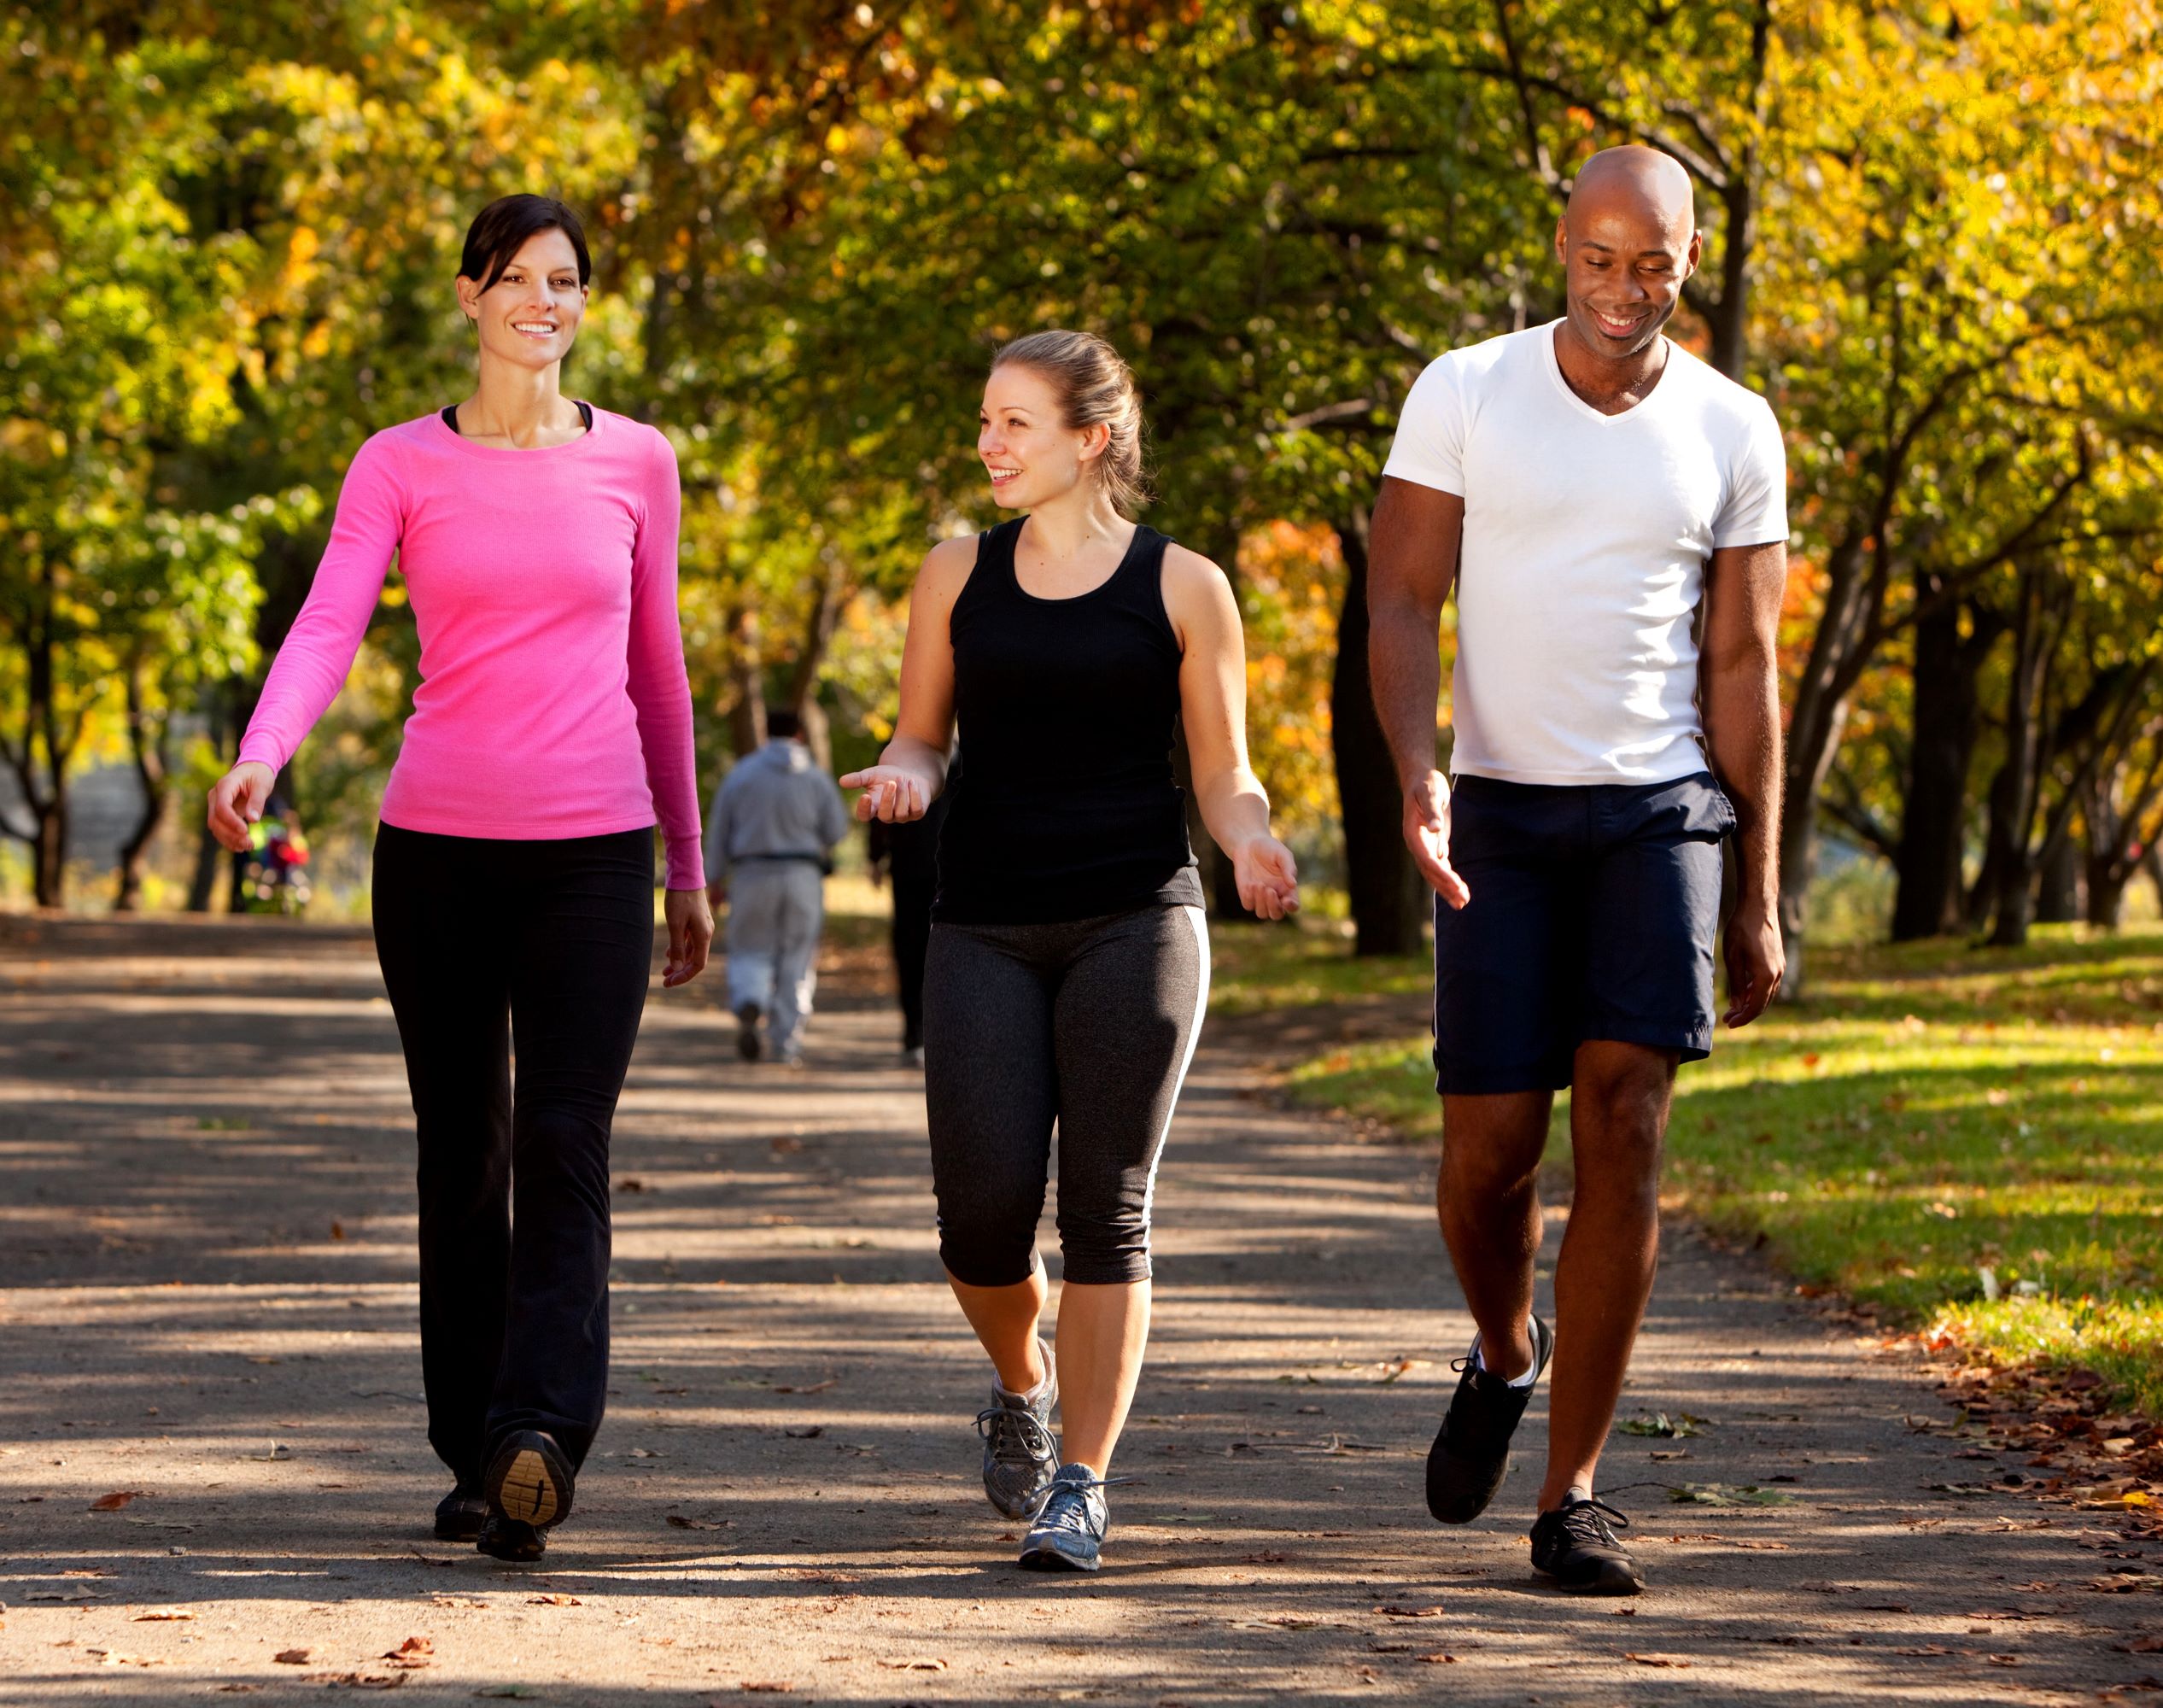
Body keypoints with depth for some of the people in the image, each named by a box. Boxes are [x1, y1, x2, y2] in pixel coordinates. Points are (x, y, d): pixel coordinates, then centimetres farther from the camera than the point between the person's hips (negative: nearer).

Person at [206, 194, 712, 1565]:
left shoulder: (635, 464, 8)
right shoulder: (402, 467, 4)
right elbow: (329, 629, -9)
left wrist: (689, 869, 17)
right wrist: (259, 758, -29)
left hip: (592, 848, 0)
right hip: (438, 843, 0)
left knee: (564, 1147, -13)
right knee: (460, 1156, 6)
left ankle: (539, 1439, -24)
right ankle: (476, 1456, 13)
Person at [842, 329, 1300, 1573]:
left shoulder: (1181, 587, 3)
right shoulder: (959, 576, 10)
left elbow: (1225, 777, 7)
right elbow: (924, 734, 17)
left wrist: (1254, 844, -15)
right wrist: (904, 774, -7)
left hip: (1136, 921, -2)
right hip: (987, 924, 2)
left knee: (1107, 1209, -7)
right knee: (985, 1212, -7)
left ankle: (1082, 1485, 0)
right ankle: (1023, 1390, 25)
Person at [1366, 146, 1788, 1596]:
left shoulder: (1733, 434, 3)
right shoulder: (1464, 393, -1)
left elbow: (1743, 670, 5)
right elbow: (1401, 606, -3)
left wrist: (1760, 901, 3)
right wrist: (1418, 777, -21)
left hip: (1661, 815, 0)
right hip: (1502, 819, 0)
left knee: (1625, 1128, -12)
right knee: (1490, 1149, -3)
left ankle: (1572, 1499, -7)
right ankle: (1506, 1351, 32)